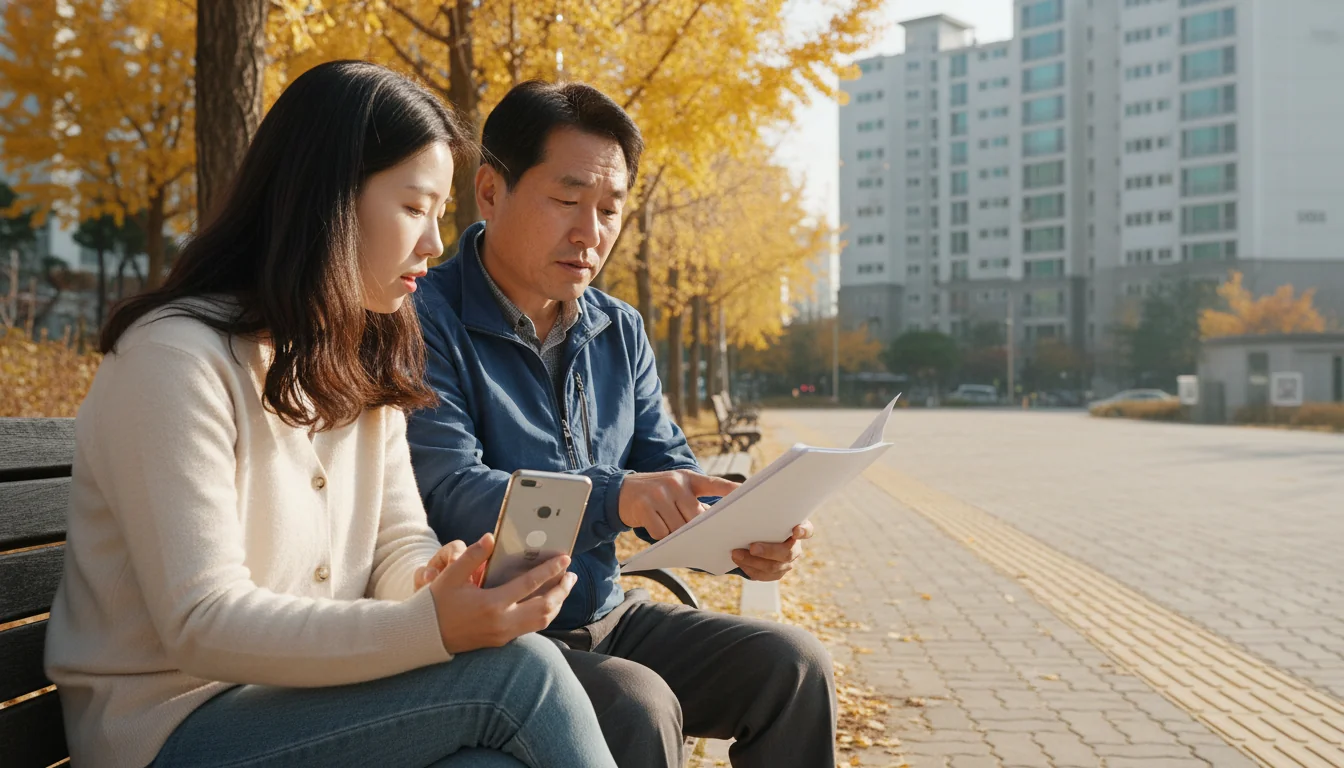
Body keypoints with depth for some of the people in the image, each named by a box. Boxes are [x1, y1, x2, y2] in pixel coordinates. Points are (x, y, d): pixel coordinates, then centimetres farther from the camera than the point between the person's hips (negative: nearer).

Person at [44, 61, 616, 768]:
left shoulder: (363, 365, 12)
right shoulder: (175, 358, -17)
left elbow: (399, 543, 8)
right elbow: (202, 625, -22)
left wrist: (439, 583, -17)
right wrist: (431, 627, -33)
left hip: (314, 697, 7)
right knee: (518, 671, -24)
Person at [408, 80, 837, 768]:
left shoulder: (619, 332, 11)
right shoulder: (426, 324, -12)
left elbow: (672, 481, 10)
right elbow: (447, 497, -23)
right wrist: (613, 498, -38)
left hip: (610, 617, 7)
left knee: (793, 664, -8)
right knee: (638, 708, -31)